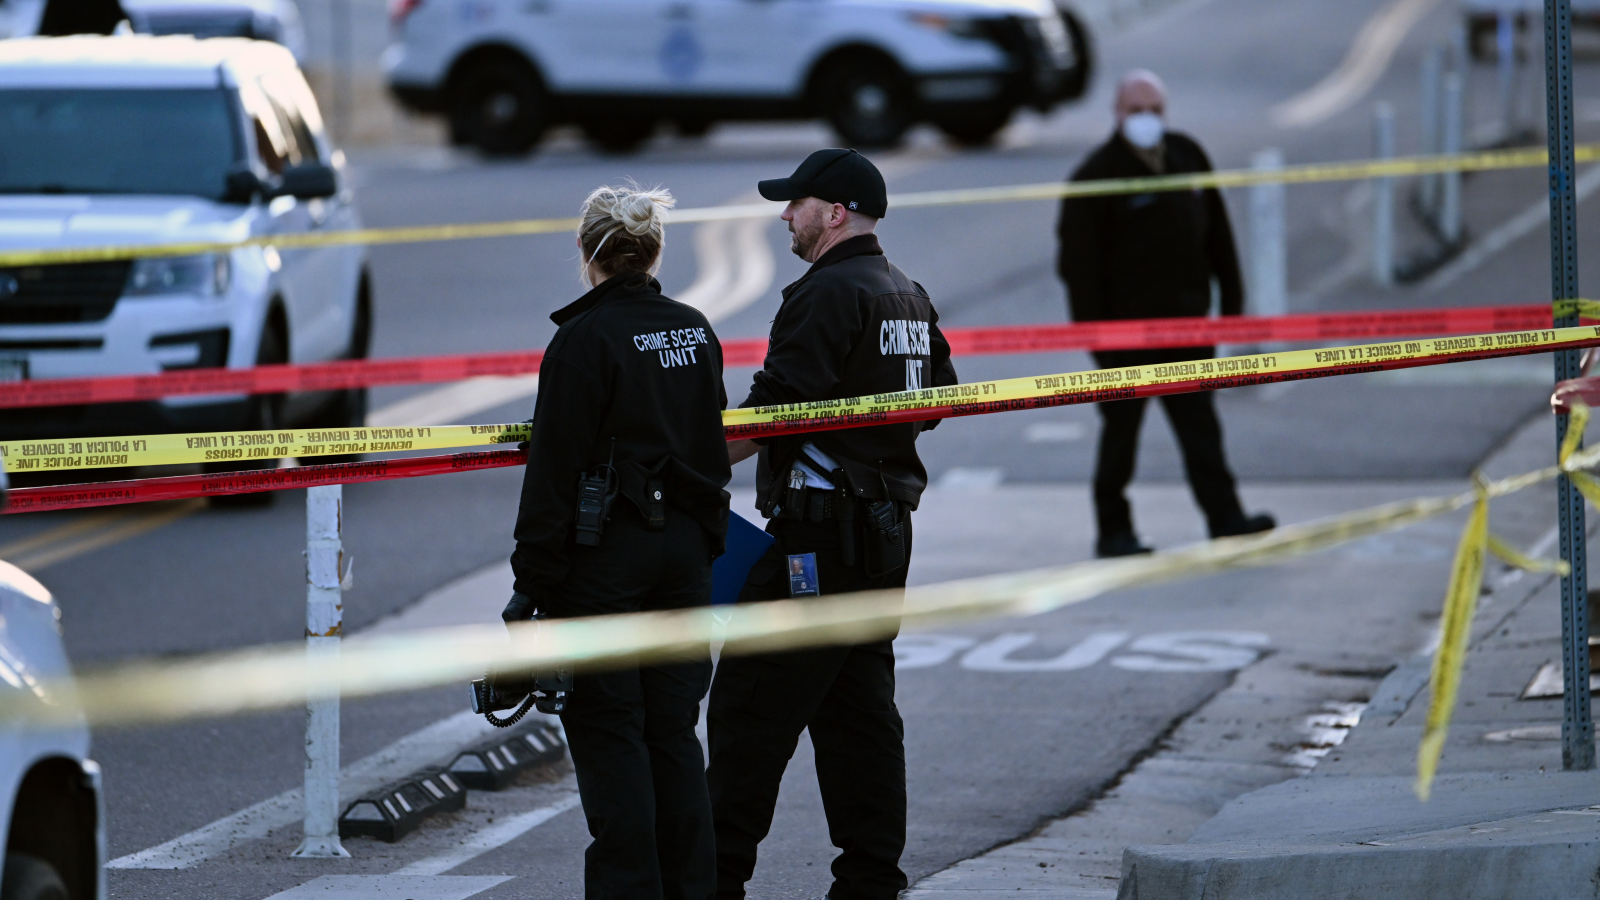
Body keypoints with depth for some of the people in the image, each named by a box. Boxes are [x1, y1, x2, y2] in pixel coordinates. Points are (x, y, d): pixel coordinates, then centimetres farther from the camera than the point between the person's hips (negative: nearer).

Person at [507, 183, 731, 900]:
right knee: (675, 731, 11)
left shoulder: (586, 339, -13)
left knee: (609, 734, -1)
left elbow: (555, 471, -14)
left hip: (606, 554, -6)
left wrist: (532, 582, -11)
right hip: (685, 547, 6)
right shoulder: (695, 333, 8)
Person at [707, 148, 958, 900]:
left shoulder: (827, 296, -15)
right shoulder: (909, 296, 15)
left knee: (751, 705, -5)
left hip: (820, 539, -10)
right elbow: (938, 399, 24)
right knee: (860, 705, 11)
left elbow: (774, 410, -19)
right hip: (886, 528, 10)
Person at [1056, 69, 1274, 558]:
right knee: (1121, 430, 3)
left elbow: (1217, 234, 17)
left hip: (1186, 319, 5)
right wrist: (1092, 330, -16)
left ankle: (1225, 518, -1)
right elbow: (1079, 261, -12)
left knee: (1200, 426, 2)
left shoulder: (1187, 156, 8)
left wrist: (1231, 297, 14)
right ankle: (1113, 531, 12)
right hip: (1125, 325, -5)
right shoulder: (1097, 174, -10)